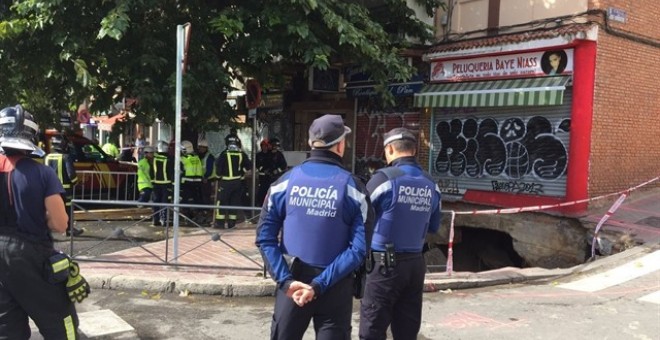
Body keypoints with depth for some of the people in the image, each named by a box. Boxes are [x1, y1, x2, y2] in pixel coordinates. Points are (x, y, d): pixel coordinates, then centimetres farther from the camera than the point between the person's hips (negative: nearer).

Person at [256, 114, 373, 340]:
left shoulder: (285, 182, -2)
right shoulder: (352, 188, -7)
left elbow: (265, 238, -7)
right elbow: (359, 249, -14)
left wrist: (286, 280, -11)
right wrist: (320, 285, -15)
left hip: (293, 280, 2)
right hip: (335, 286, -2)